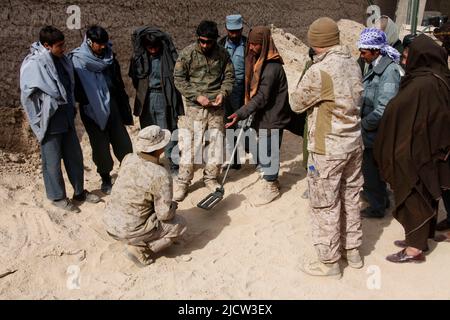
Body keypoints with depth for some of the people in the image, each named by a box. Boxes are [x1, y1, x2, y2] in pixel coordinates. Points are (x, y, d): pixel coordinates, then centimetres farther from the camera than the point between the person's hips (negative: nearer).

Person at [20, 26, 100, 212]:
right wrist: (39, 121, -10)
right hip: (50, 123, -7)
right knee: (52, 161, 7)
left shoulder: (61, 60, 4)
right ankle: (57, 197, 24)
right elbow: (27, 96, -13)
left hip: (67, 119, 7)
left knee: (75, 156, 16)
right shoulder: (33, 65, -18)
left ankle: (79, 191, 31)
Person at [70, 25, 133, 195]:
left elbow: (118, 82, 14)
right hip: (92, 110, -4)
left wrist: (124, 106, 15)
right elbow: (75, 87, -11)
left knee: (123, 142, 4)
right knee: (100, 146, 4)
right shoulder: (77, 60, -8)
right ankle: (105, 178, 21)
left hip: (112, 105, 4)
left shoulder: (109, 56, 7)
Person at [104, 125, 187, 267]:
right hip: (129, 230, -7)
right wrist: (173, 205, 2)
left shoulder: (127, 159, -4)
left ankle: (135, 242, 15)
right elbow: (165, 214, -17)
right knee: (179, 224, 8)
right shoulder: (161, 175, -24)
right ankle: (140, 250, -2)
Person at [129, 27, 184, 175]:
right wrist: (141, 93, 8)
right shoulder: (139, 56, 4)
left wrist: (174, 98, -9)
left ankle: (173, 166, 10)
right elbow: (134, 77, 15)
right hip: (146, 100, 3)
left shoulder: (169, 55, -6)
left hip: (164, 98, -3)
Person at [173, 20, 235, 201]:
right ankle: (182, 181, 10)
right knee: (189, 143, -3)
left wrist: (223, 93, -9)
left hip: (216, 107, 3)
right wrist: (197, 96, -13)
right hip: (194, 107, -3)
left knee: (216, 142, 8)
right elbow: (179, 79, -5)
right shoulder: (187, 53, -5)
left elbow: (229, 76, 10)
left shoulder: (222, 54, 2)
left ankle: (211, 178, 25)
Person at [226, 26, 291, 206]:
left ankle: (271, 187, 18)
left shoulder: (272, 67, -22)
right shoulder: (259, 60, 7)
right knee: (263, 149, 19)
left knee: (268, 152, 2)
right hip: (263, 116, 9)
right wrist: (245, 112, 13)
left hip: (272, 117, -9)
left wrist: (241, 114, -31)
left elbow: (262, 97, -26)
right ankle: (270, 178, 37)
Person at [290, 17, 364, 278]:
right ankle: (353, 250, 36)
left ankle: (329, 262, 21)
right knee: (351, 198, 19)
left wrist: (312, 97, 11)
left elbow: (297, 104, -9)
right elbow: (355, 100, 9)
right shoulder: (353, 64, 2)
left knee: (326, 205, 6)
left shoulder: (319, 71, -21)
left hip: (328, 149, -7)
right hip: (354, 143, 8)